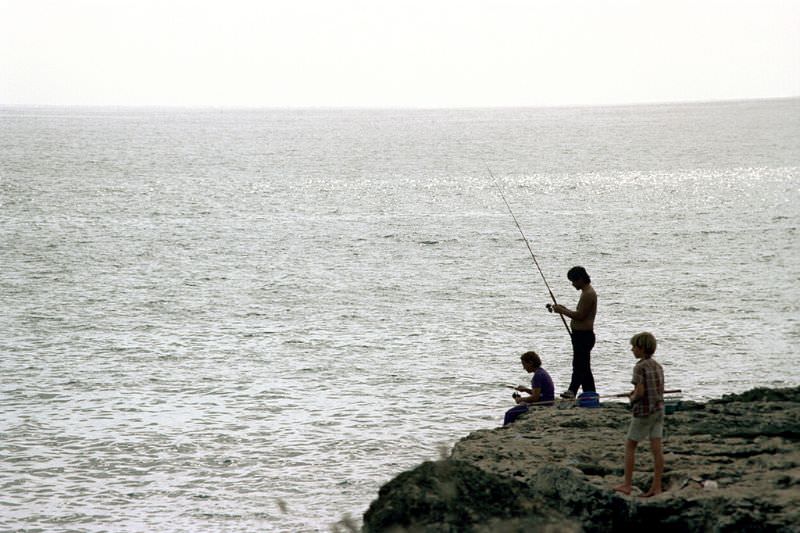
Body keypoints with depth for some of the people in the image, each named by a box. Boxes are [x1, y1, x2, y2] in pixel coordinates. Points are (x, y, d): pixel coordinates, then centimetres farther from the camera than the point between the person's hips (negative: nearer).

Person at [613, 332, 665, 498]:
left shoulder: (640, 367, -15)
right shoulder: (658, 366, 8)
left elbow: (640, 392, -22)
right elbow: (661, 390, 13)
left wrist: (632, 399, -1)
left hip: (643, 412, -7)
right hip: (659, 409, 7)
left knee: (630, 446, 6)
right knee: (656, 448, 3)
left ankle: (627, 484, 6)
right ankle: (656, 486, 2)